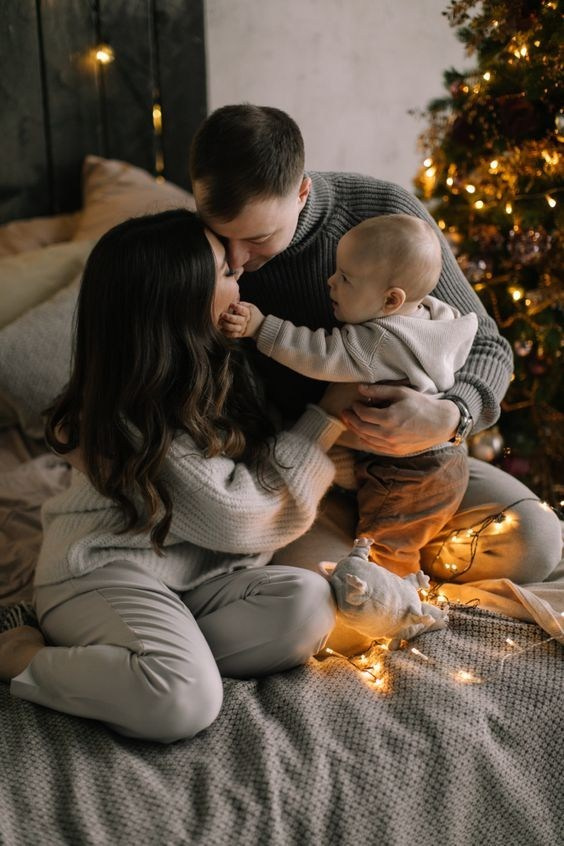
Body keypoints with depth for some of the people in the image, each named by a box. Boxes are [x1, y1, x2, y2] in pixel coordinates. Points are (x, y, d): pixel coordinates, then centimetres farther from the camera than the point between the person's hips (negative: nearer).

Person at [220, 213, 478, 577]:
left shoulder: (379, 344, -31)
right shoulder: (437, 314, -3)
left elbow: (324, 357, -35)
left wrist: (261, 326, -38)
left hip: (406, 477, -10)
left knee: (385, 551, 4)